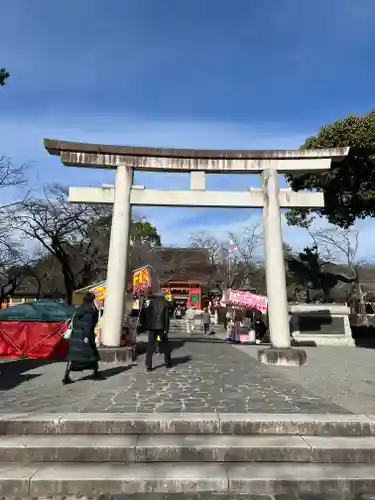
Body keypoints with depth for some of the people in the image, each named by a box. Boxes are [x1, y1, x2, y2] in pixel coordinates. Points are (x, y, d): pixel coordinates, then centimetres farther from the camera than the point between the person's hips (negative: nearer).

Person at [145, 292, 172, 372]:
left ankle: (148, 366, 1)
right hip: (161, 327, -1)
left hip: (152, 327, 2)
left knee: (150, 346, 4)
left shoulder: (150, 302, 6)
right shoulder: (165, 303, 0)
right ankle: (168, 363, 22)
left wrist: (147, 326, 6)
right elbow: (166, 316, -5)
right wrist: (166, 328, -4)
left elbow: (147, 315, 3)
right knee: (165, 345, 12)